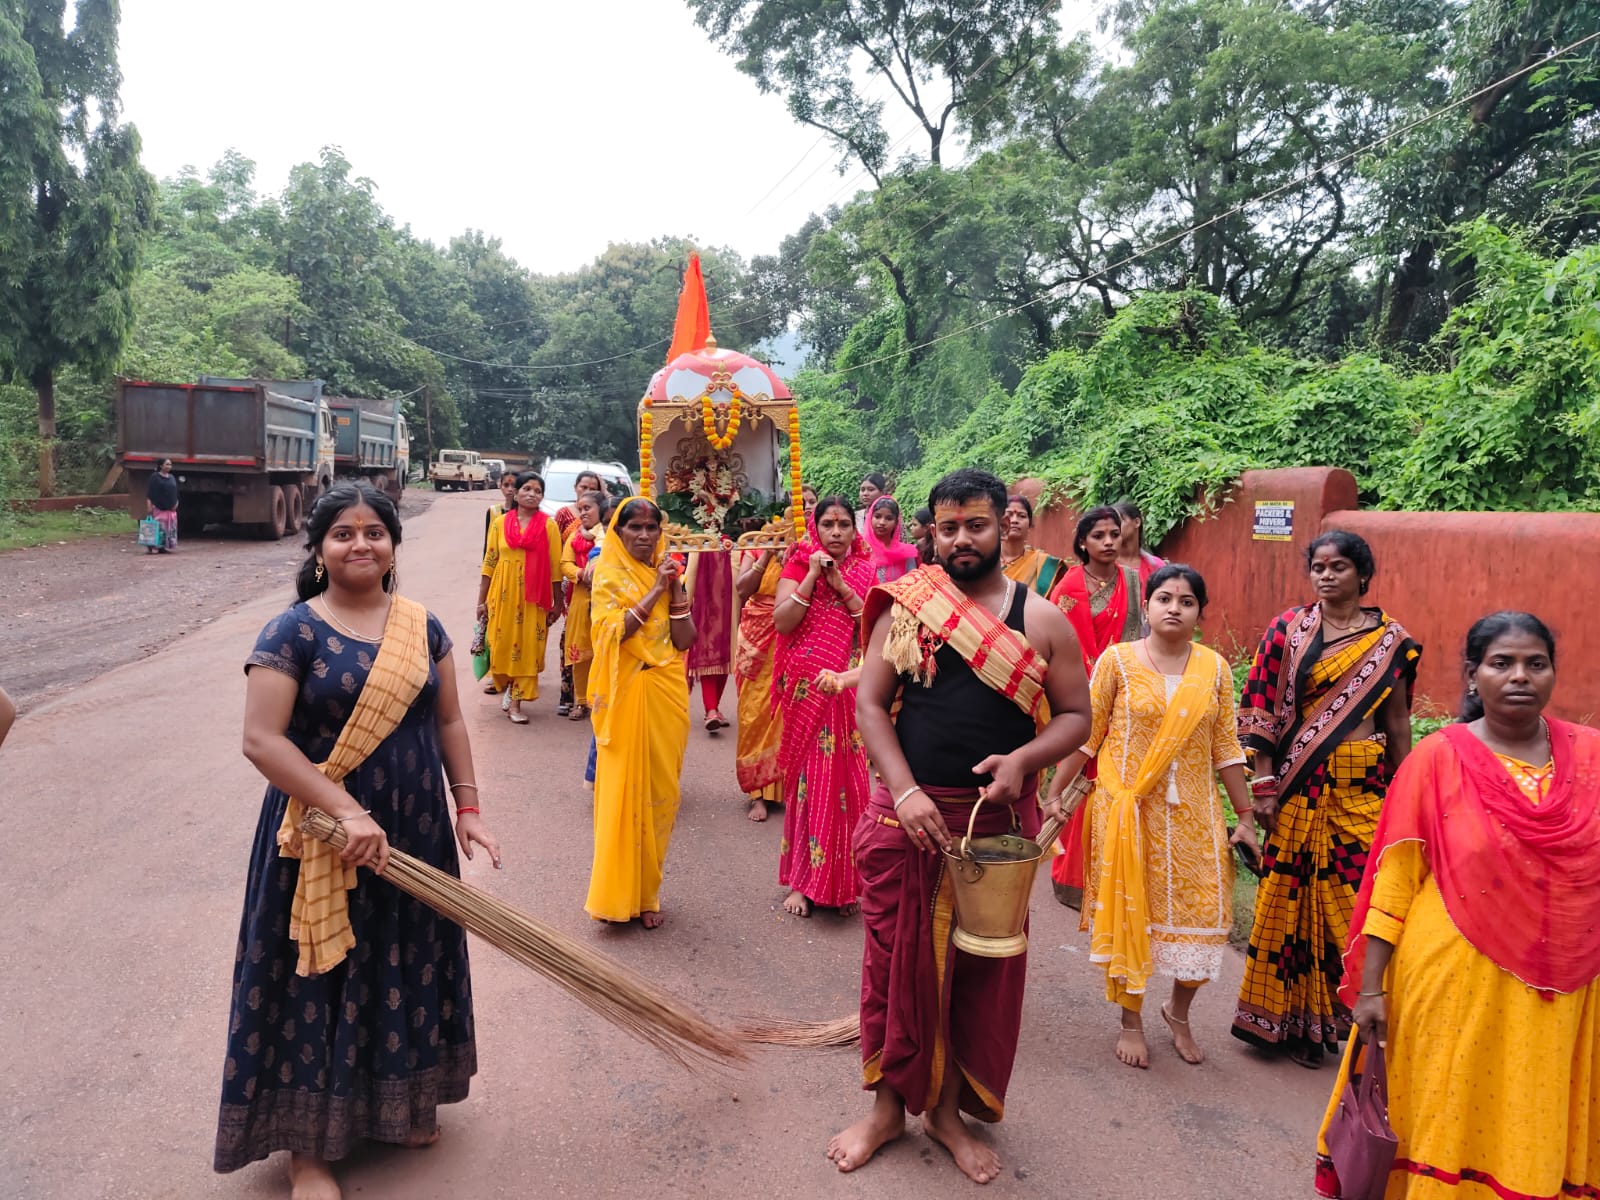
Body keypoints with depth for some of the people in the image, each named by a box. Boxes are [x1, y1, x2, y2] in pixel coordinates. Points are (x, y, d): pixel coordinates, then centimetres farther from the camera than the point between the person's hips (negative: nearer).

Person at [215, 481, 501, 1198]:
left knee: (407, 968, 17)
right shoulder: (293, 632, -11)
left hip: (415, 832, 5)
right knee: (319, 978, 6)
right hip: (323, 838, -4)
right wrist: (348, 812, -23)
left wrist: (467, 804, 3)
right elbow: (262, 740, -17)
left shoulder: (423, 628, 3)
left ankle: (401, 1101, 39)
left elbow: (448, 721, 9)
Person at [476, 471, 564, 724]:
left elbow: (555, 567, -1)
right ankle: (507, 688, 28)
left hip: (533, 597, -1)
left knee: (527, 647, -1)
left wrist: (557, 603, -3)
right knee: (501, 644, 5)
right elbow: (489, 563, 7)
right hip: (502, 594, 2)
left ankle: (516, 702, 6)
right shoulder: (500, 523, 5)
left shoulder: (548, 526, 0)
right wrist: (482, 600, 5)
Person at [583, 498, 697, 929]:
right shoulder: (609, 576, -1)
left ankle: (646, 891, 20)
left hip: (666, 693, 4)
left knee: (660, 790, 7)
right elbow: (611, 632, -17)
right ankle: (616, 896, 7)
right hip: (626, 694, -4)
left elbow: (684, 641, 2)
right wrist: (655, 591, -15)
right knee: (623, 788, -3)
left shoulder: (667, 573, 11)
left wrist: (676, 589, -7)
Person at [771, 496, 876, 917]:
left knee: (845, 778, 4)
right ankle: (803, 879, 13)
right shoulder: (799, 564, 1)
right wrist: (812, 576, -15)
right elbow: (782, 622, -11)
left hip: (849, 689, 2)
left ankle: (841, 881, 18)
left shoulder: (865, 570, 8)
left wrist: (842, 587, -11)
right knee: (808, 777, 2)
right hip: (807, 688, -2)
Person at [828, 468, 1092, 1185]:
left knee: (981, 969, 11)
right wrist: (906, 791, -15)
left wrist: (1024, 758, -17)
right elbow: (870, 704, -3)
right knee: (898, 959, 10)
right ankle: (889, 1105, 31)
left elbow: (1076, 715, 3)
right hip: (909, 816, 0)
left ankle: (948, 1109, 33)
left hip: (999, 822, 1)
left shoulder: (1042, 620, 0)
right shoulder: (906, 608, -1)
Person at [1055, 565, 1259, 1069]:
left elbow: (1225, 747, 6)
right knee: (1128, 911, 6)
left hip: (1192, 814, 2)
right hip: (1128, 810, -2)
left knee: (1198, 913, 4)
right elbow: (1085, 734, -3)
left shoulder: (1214, 668, 3)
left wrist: (1245, 817, 6)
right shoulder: (1118, 660, -5)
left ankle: (1178, 1012, 32)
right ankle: (1131, 1021, 26)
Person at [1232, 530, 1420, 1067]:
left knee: (1353, 894, 0)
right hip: (1298, 782, 0)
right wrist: (1265, 784, -6)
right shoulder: (1288, 630, 1)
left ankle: (1341, 1013, 18)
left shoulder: (1390, 639, 5)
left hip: (1363, 785, 1)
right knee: (1292, 892, 5)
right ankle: (1290, 1016, 21)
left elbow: (1397, 720, 9)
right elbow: (1264, 711, -1)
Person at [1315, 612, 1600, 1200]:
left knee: (1538, 1138, 14)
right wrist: (1370, 987, -9)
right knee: (1446, 1128, 11)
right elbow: (1392, 881, -6)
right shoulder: (1436, 758, -7)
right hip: (1455, 979, -2)